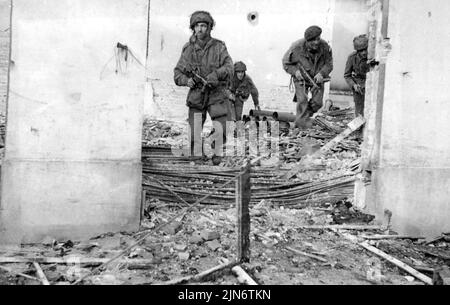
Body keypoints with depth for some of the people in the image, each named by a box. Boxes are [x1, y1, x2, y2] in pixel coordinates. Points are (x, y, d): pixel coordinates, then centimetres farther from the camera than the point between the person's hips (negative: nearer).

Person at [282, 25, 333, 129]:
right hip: (301, 78, -2)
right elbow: (286, 63, -8)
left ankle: (305, 115, 26)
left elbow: (329, 64, -4)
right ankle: (302, 122, -1)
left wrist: (322, 73, -22)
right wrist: (295, 71, -24)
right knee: (302, 100, -15)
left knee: (317, 102, -3)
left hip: (317, 78, 3)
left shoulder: (325, 47, -17)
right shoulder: (297, 48, -22)